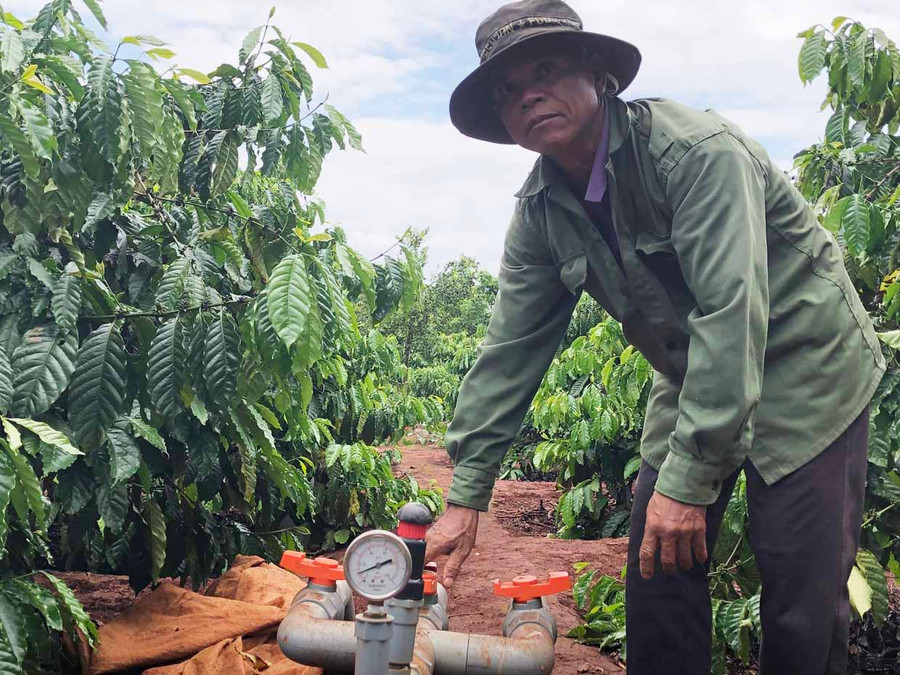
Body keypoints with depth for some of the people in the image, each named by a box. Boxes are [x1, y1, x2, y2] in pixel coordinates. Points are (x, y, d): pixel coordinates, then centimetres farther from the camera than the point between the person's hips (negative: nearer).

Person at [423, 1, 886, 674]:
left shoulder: (696, 149, -24)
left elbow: (732, 312, -31)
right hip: (691, 383, 6)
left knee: (804, 603, -6)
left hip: (802, 367, -5)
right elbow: (510, 350, -3)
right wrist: (466, 495, -6)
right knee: (657, 572, 3)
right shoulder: (541, 210, -4)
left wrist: (689, 477, -32)